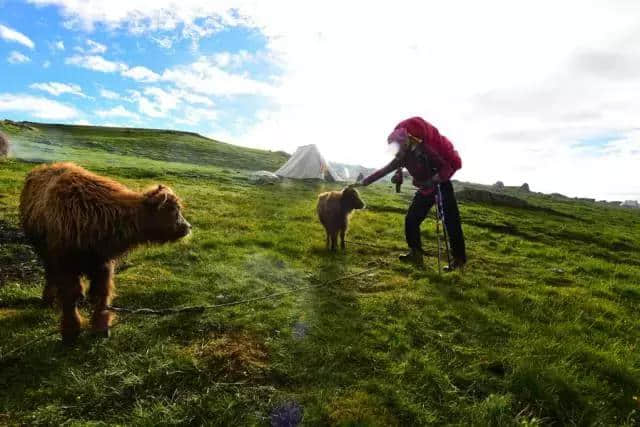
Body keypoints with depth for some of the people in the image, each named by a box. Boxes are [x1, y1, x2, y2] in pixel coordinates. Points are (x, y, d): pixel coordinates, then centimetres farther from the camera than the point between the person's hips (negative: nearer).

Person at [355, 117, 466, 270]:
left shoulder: (424, 150, -23)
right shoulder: (404, 156, -2)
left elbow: (447, 167, -24)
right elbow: (384, 170, 1)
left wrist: (433, 180, -36)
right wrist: (364, 182, -3)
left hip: (441, 186, -7)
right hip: (425, 190, 7)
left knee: (451, 222, -7)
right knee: (411, 220, 2)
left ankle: (459, 258, 3)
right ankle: (416, 254, 14)